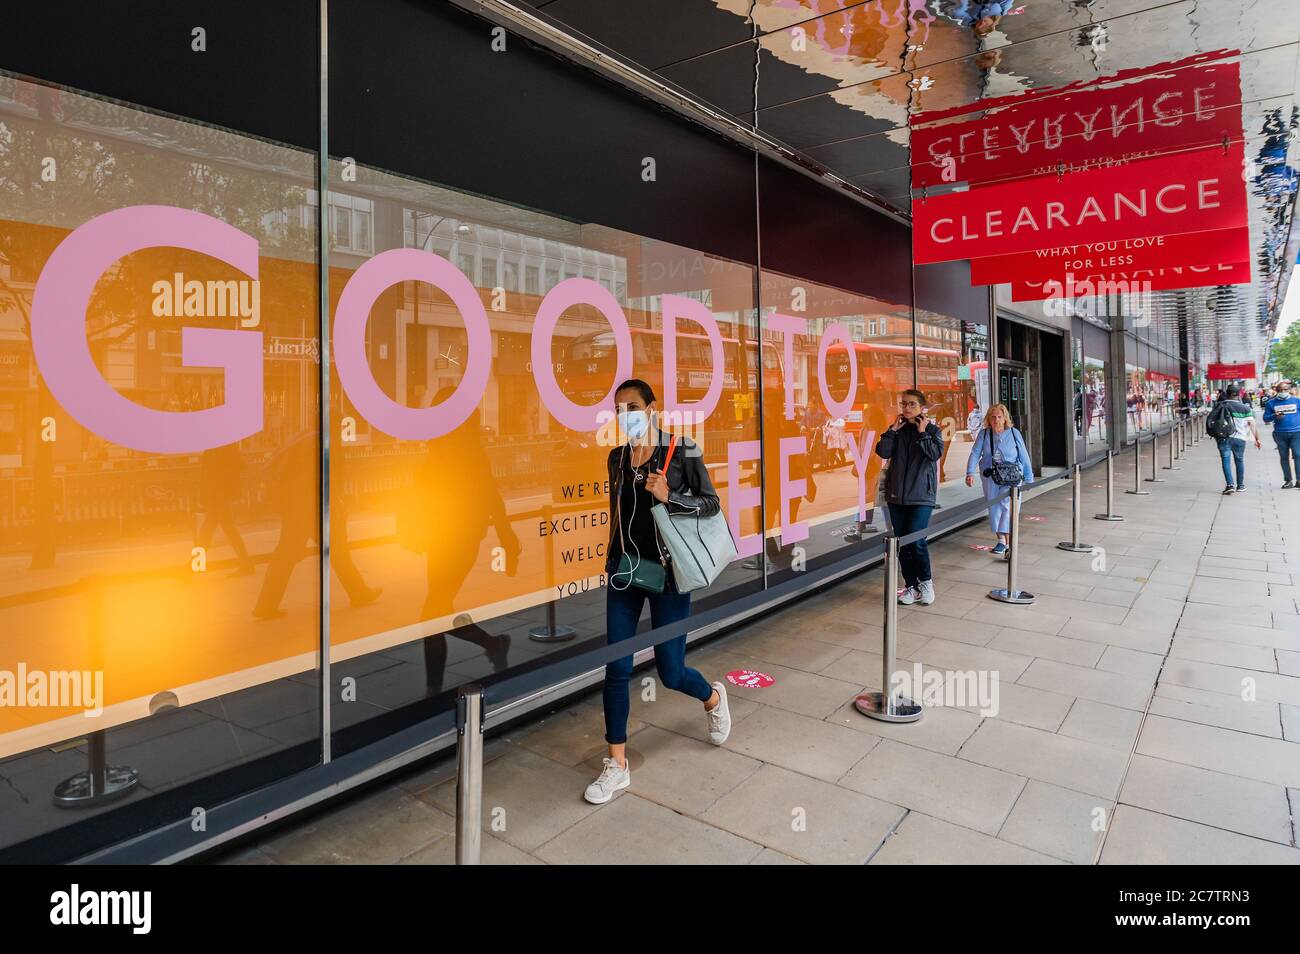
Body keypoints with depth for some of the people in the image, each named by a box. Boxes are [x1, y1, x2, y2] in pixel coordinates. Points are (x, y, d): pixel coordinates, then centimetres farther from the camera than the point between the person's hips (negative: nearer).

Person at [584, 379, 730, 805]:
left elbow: (711, 503, -7)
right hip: (624, 570, 4)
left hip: (667, 571, -3)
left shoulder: (682, 452, -8)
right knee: (616, 668, 0)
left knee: (670, 673, 5)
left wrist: (668, 497, -23)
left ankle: (713, 697, 41)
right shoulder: (617, 458, 5)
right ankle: (617, 765, 16)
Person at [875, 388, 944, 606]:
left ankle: (926, 582, 9)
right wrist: (893, 430, -7)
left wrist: (922, 433, -12)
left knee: (916, 540, -13)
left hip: (922, 495, -4)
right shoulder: (897, 430, 10)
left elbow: (936, 453, -15)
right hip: (897, 495, 4)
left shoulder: (932, 429, 1)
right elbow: (882, 452, -3)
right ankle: (910, 586, 18)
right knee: (902, 543, 6)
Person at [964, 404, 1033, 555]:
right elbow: (975, 454, -4)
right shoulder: (984, 434, 2)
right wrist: (970, 473, -18)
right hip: (990, 477, 2)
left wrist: (1028, 478, 3)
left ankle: (1009, 542, -12)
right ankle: (1001, 540, 19)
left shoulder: (1014, 433, -1)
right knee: (994, 507, 6)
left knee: (1008, 506, -14)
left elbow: (1024, 457, 3)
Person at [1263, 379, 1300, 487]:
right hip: (1280, 434, 1)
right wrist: (1275, 416, -12)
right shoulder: (1271, 403, 5)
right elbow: (1266, 418, 7)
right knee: (1284, 457, 7)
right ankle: (1288, 480, 14)